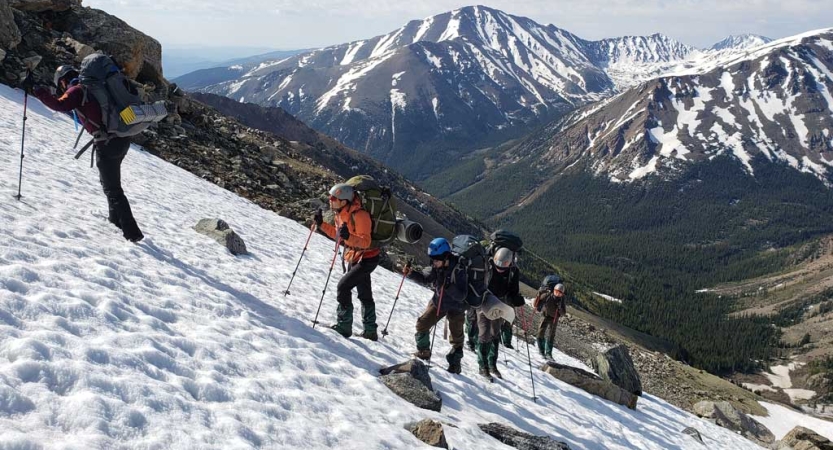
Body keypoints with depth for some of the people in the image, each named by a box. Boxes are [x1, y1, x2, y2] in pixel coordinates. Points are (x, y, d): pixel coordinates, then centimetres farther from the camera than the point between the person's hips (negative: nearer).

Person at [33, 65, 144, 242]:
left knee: (112, 189, 1)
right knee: (109, 180, 28)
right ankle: (115, 217, 40)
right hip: (123, 139, 8)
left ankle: (132, 232, -3)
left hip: (107, 144, -8)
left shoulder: (76, 90, -5)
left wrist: (41, 94, -13)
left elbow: (60, 105, -21)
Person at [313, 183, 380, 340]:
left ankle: (344, 326, -5)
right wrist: (321, 224, 7)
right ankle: (370, 331, 29)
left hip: (367, 259, -10)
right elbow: (337, 234, 16)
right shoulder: (340, 214, 0)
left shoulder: (359, 215, -27)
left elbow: (365, 242, -32)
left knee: (343, 286, -14)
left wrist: (348, 237, -46)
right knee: (364, 294, 17)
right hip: (355, 259, 10)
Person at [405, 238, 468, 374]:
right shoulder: (436, 267, -13)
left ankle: (455, 363, 27)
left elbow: (461, 295, -31)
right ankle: (423, 353, 18)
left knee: (457, 337, 8)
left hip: (456, 307, -5)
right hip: (438, 302, 5)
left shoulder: (459, 271, -29)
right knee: (422, 324, -2)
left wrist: (448, 286, -44)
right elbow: (424, 278, 2)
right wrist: (411, 273, -14)